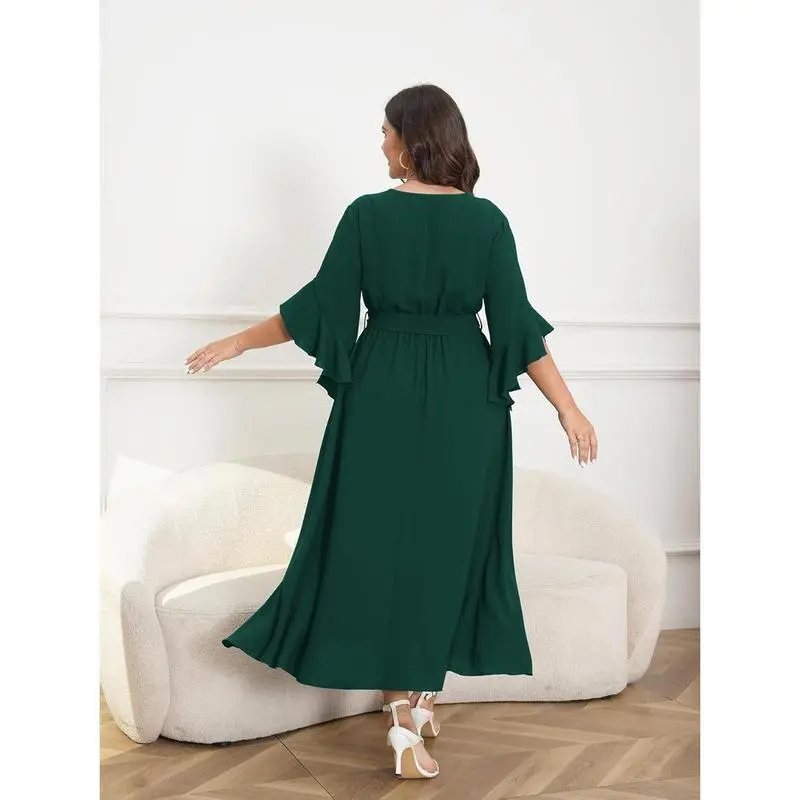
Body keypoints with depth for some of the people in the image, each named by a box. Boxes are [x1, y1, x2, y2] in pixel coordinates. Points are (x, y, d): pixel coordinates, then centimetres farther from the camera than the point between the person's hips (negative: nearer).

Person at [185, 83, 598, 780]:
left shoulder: (366, 214, -6)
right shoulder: (486, 219, -5)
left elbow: (320, 306, -3)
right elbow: (517, 323, -7)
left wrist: (239, 342, 11)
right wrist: (567, 407, -1)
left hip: (381, 394, -1)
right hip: (464, 401, 1)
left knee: (378, 540, 9)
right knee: (445, 543, 10)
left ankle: (405, 698, 11)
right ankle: (420, 701, 15)